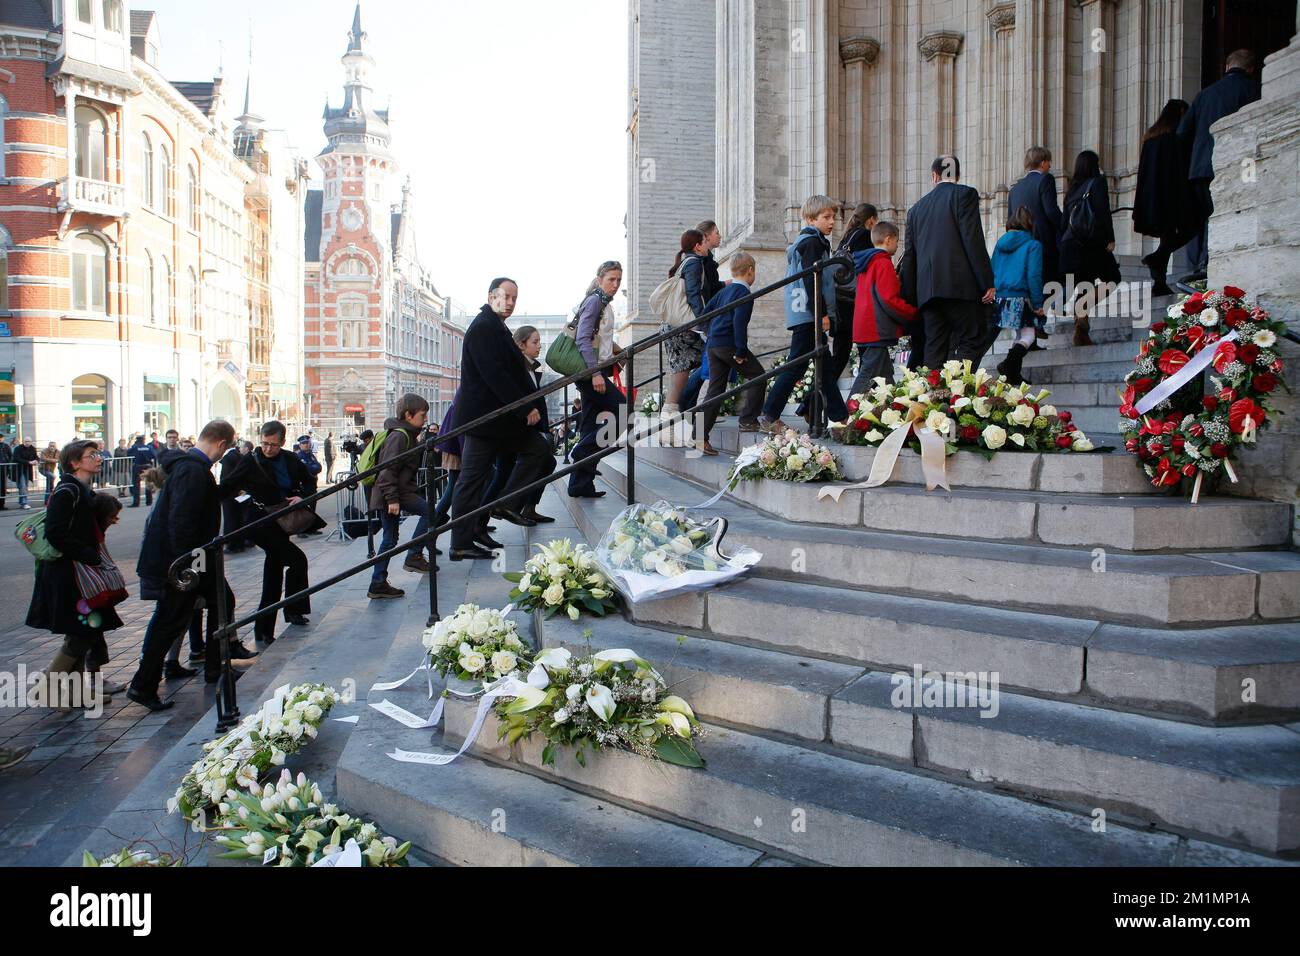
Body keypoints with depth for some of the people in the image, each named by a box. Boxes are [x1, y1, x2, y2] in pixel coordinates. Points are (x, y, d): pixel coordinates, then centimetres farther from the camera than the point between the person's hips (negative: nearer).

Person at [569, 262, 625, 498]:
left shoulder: (604, 304, 20)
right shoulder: (594, 300, -9)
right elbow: (583, 339, -18)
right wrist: (595, 373, -24)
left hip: (593, 371, 10)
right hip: (590, 370, -10)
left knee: (590, 426, 7)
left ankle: (580, 484, 9)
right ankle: (581, 452, -10)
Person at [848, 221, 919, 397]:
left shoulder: (866, 264, 17)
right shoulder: (883, 264, -11)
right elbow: (890, 300, -17)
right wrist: (915, 314, -8)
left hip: (863, 329, 10)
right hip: (877, 331, -10)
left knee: (885, 376, 12)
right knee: (868, 377, -9)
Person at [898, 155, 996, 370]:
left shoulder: (917, 208, 20)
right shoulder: (964, 194, 3)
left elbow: (909, 256, 18)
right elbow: (974, 240, -7)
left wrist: (909, 299, 20)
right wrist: (987, 282, -6)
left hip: (927, 289, 6)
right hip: (960, 285, -5)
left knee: (934, 348, 5)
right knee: (971, 343, -5)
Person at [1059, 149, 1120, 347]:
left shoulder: (1073, 188, 15)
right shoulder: (1097, 182, -2)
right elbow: (1103, 212, -10)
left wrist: (1064, 244, 16)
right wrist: (1110, 238, -8)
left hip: (1070, 244, 6)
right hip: (1092, 242, -6)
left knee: (1081, 288, 7)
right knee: (1111, 279, 5)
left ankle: (1081, 334, 5)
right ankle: (1084, 311, -19)